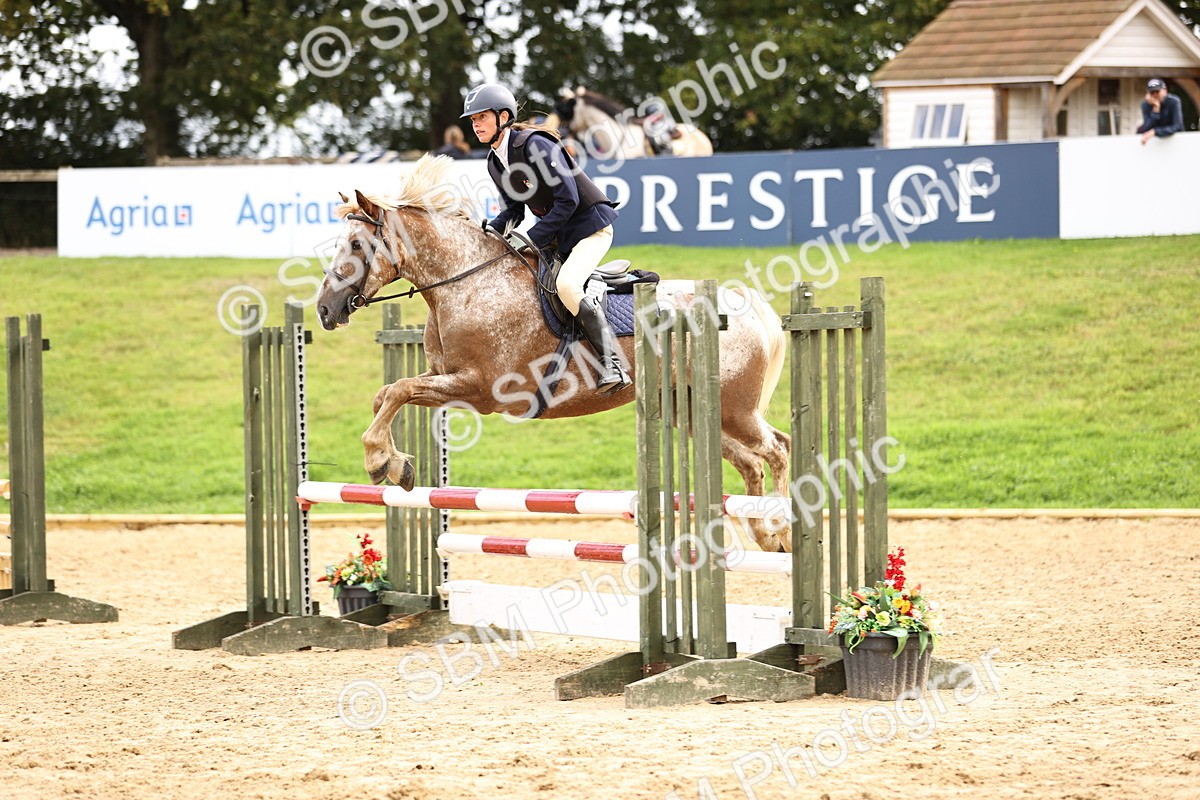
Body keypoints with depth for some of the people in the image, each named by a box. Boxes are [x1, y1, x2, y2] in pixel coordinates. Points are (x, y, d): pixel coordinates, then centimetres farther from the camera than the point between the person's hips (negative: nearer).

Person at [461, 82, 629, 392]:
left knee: (567, 284, -30)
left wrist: (533, 239, -23)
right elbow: (515, 210, 13)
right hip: (555, 233, 10)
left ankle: (612, 364, -26)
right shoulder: (495, 163, 4)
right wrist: (492, 230, -8)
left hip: (590, 225, -10)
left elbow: (567, 200, -25)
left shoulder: (535, 145, -23)